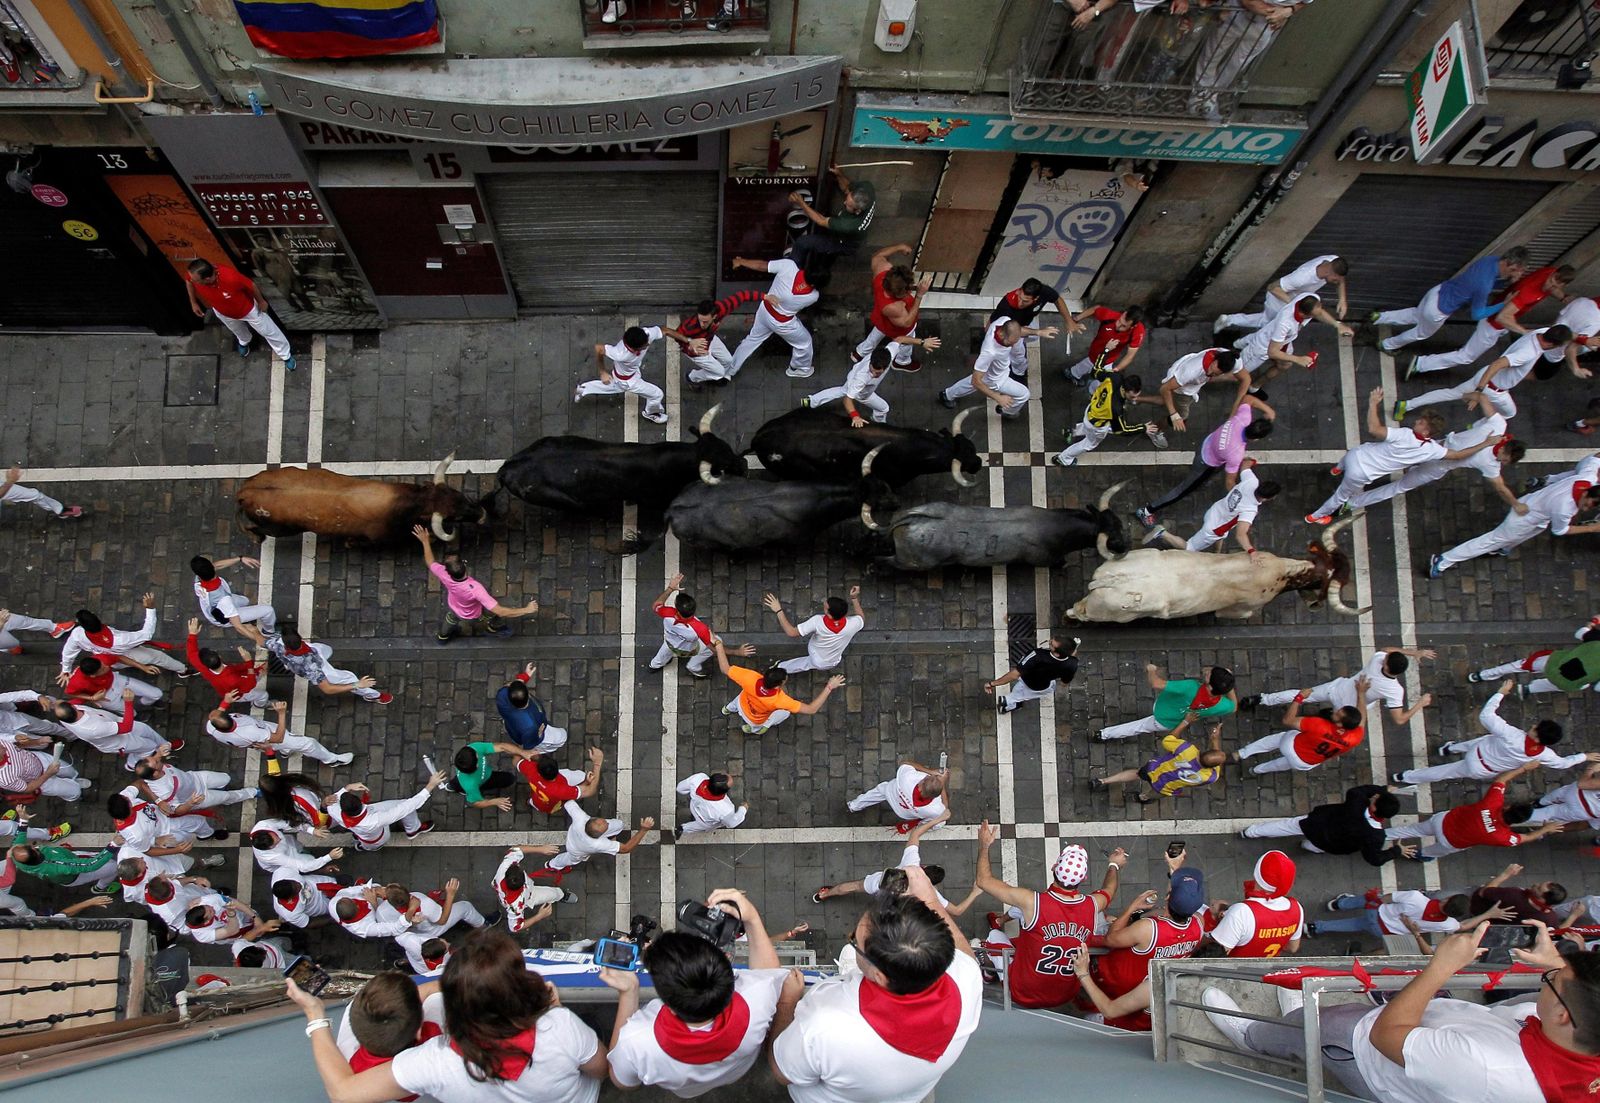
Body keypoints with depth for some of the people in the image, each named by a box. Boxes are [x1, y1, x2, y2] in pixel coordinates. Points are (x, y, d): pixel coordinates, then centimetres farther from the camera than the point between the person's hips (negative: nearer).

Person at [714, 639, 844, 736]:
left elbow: (725, 669, -28)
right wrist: (829, 687, -44)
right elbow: (811, 710, -45)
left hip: (742, 705, 3)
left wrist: (717, 644, -20)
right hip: (756, 721, -3)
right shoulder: (779, 700, -48)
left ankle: (729, 708, 60)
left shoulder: (751, 678, -42)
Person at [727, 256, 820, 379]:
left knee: (752, 340, 29)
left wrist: (741, 261, 0)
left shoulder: (788, 265, -33)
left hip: (765, 310, 4)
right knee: (804, 342, 26)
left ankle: (729, 371, 43)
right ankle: (800, 370, 52)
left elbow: (760, 265, -18)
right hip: (782, 323, -4)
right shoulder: (814, 296, -32)